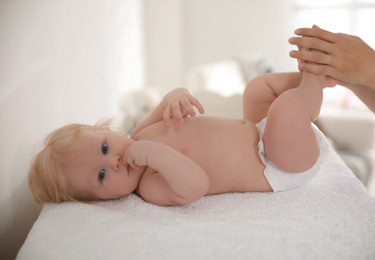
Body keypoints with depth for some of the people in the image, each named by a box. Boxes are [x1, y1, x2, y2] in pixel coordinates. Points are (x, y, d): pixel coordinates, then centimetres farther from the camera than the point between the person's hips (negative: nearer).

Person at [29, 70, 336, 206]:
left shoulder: (142, 134, -4)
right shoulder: (151, 187, -27)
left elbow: (177, 99, 5)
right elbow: (195, 185, -45)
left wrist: (175, 97, -19)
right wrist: (155, 153, -45)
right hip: (278, 171, -8)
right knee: (287, 106, -30)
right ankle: (312, 83, -1)